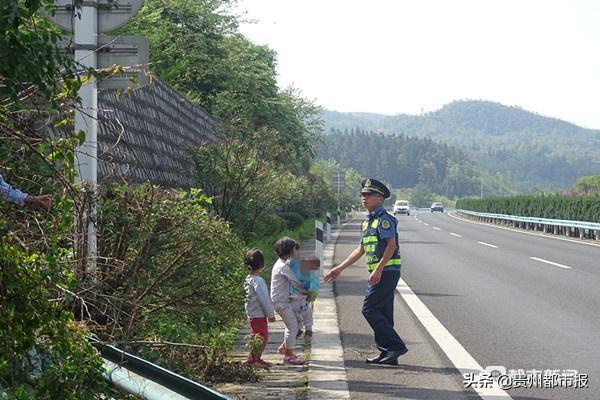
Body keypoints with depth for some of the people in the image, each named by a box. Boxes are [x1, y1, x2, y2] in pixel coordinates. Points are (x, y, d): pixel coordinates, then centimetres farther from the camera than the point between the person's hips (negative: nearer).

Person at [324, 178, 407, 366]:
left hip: (386, 271, -10)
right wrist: (339, 268, 23)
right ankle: (387, 353, 13)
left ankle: (396, 346, -9)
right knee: (382, 313, 10)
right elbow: (361, 249, 23)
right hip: (381, 273, 10)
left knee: (370, 309, -11)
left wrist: (378, 269, -25)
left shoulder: (384, 219, -11)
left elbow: (391, 246, -20)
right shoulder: (368, 221, 19)